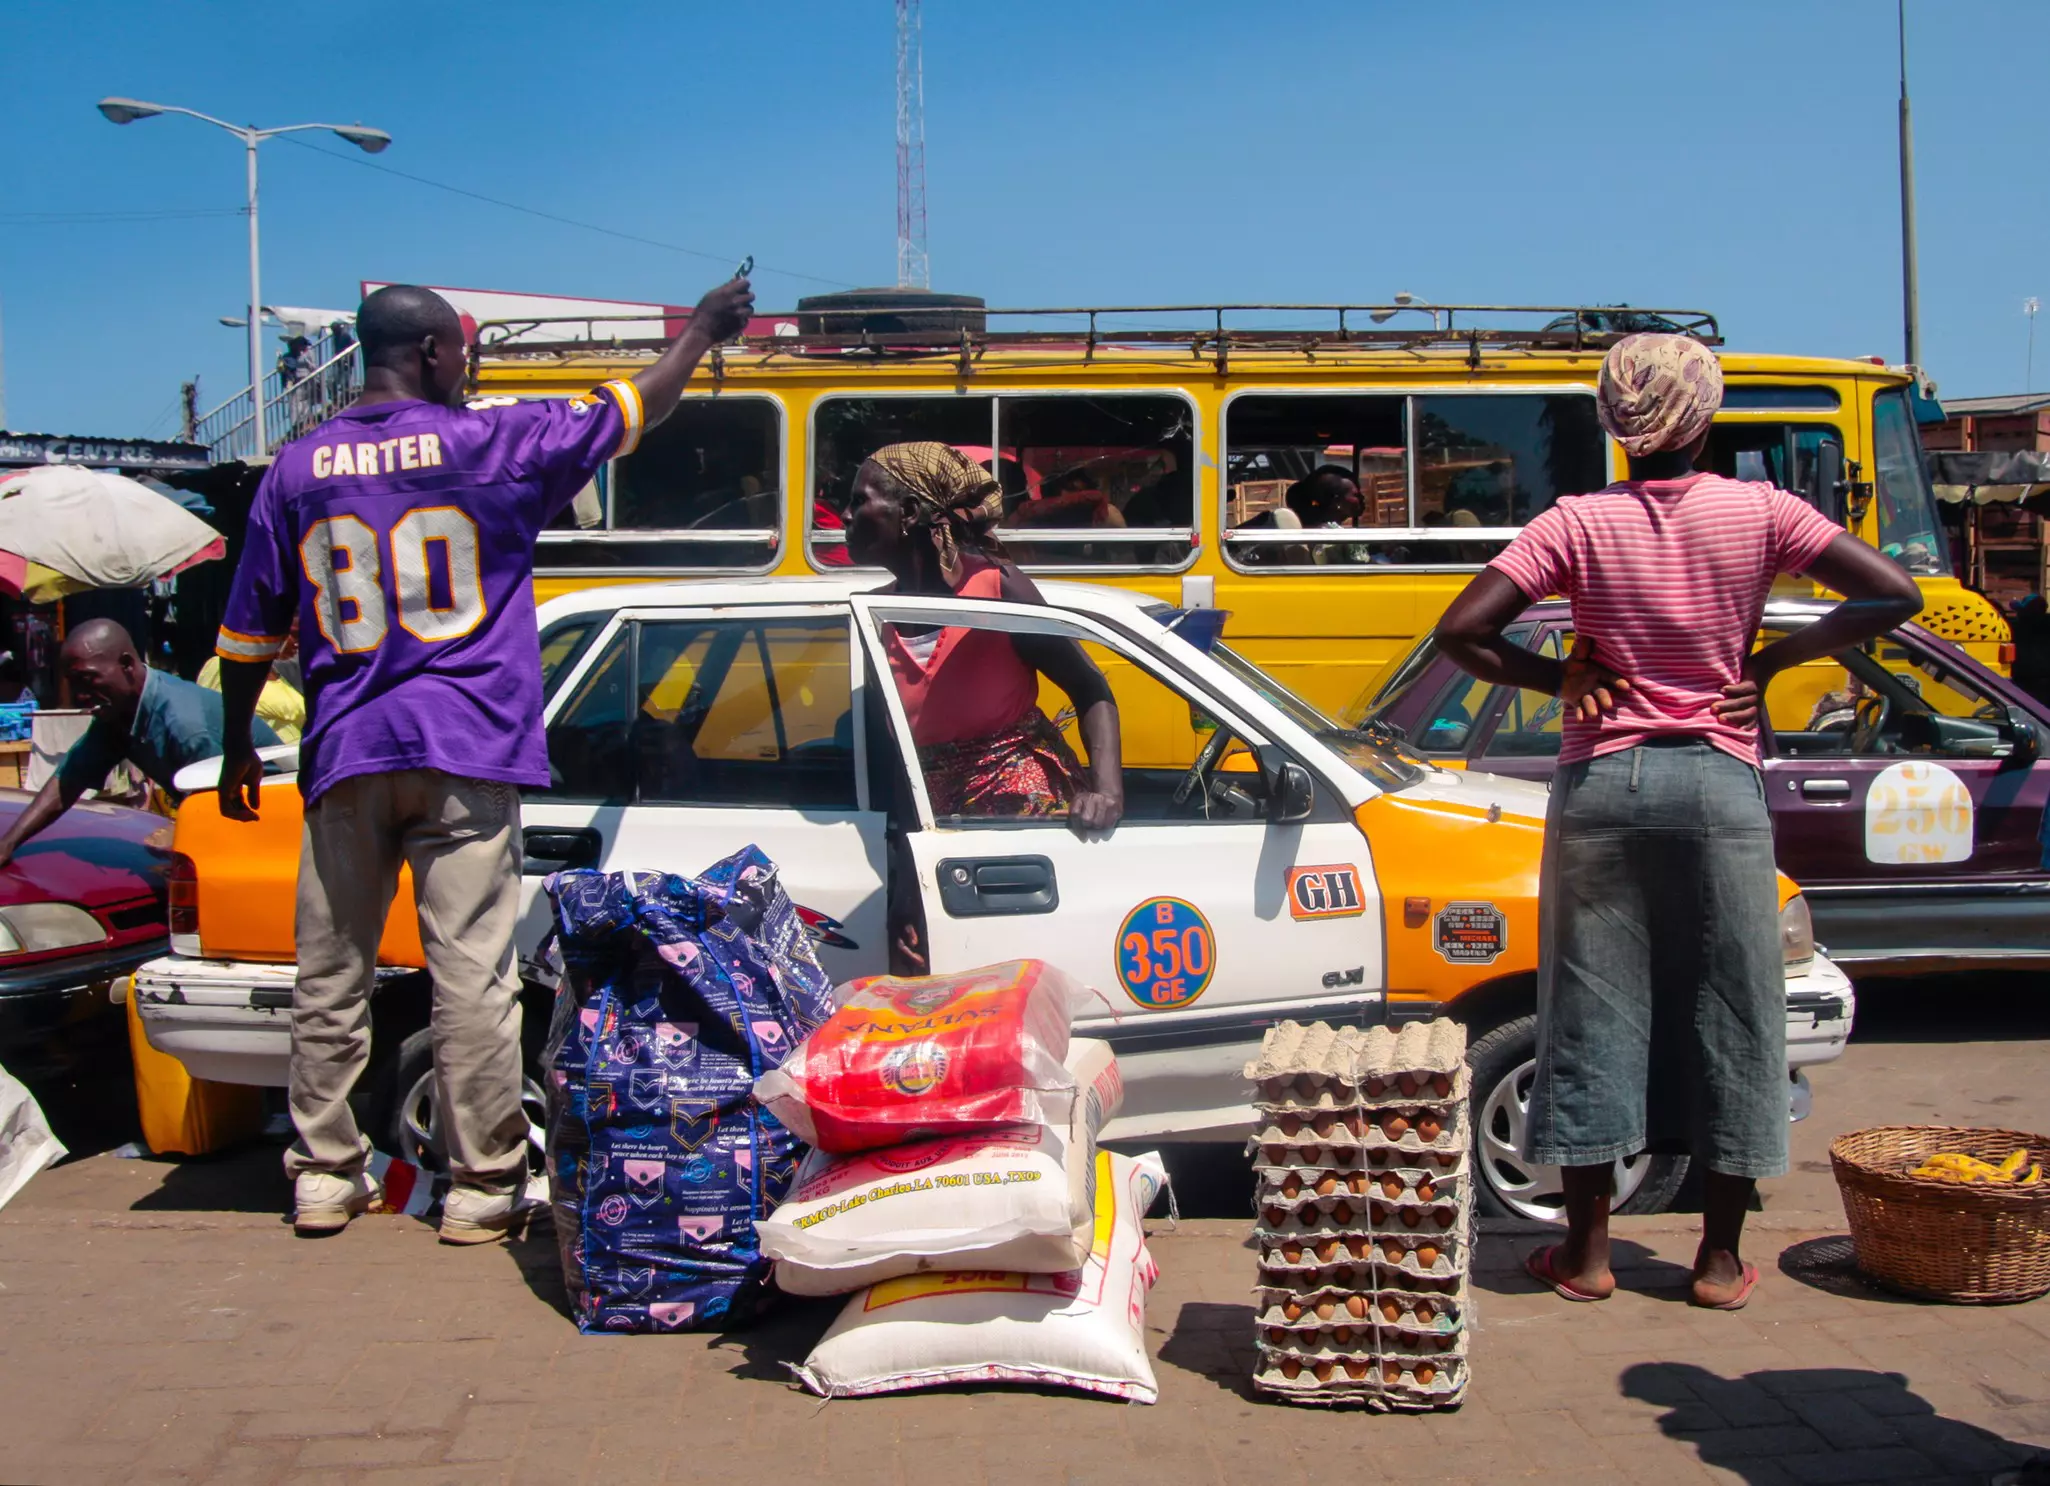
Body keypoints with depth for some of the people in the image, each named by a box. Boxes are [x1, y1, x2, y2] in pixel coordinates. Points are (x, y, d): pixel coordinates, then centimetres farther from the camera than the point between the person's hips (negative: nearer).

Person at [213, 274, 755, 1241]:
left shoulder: (298, 468, 7)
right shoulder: (490, 443, -2)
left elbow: (251, 631, 10)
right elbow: (634, 407, 9)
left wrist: (237, 746, 22)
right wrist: (703, 330, 25)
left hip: (345, 758, 3)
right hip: (467, 751, -3)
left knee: (331, 972, 12)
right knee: (471, 972, 0)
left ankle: (325, 1174, 18)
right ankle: (483, 1184, 4)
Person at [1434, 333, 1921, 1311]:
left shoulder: (1580, 524, -4)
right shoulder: (1759, 514, -3)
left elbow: (1461, 630, -11)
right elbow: (1894, 597, -5)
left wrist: (1560, 679, 1)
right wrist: (1771, 661, 0)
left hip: (1601, 786, 0)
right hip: (1719, 784, 0)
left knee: (1595, 1009, 9)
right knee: (1732, 1012, 10)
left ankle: (1587, 1250, 16)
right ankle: (1721, 1258, 17)